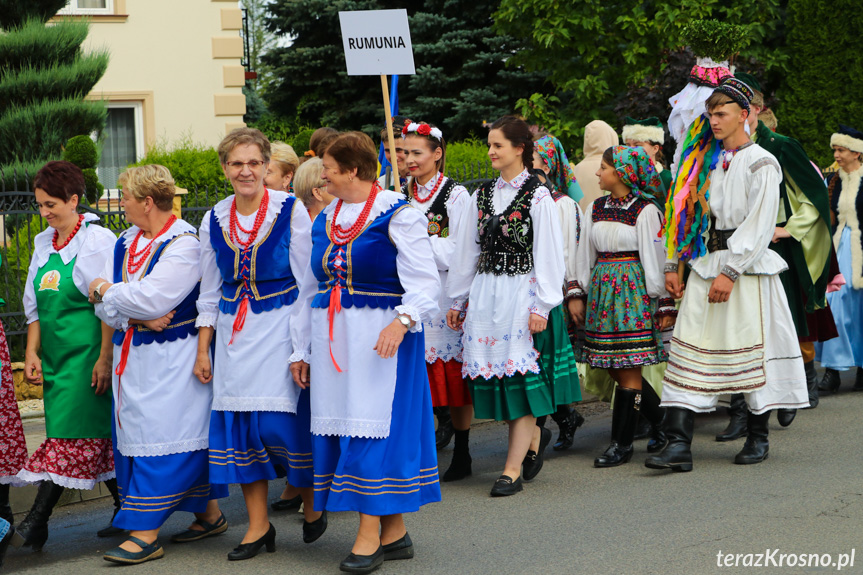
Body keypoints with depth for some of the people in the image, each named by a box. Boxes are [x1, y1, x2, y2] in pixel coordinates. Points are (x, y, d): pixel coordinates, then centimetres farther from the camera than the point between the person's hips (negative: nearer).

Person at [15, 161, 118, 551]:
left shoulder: (97, 241, -7)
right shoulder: (43, 244, 14)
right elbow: (35, 305, 18)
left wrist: (105, 358, -15)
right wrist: (31, 352, 8)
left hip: (87, 352, -7)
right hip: (56, 353, 7)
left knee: (72, 432, -9)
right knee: (96, 435, 7)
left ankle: (37, 519, -13)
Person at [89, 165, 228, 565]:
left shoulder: (184, 243, -12)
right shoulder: (126, 243, 12)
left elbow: (151, 298, -22)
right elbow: (103, 305, 6)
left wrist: (105, 290, -7)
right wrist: (140, 317, -12)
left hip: (170, 362, -8)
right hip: (133, 359, 8)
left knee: (162, 437, -8)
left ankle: (145, 534, -7)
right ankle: (209, 515, 21)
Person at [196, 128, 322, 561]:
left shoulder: (290, 210, -5)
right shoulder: (214, 220, 8)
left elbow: (308, 282, -4)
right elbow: (209, 293, 15)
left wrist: (303, 344, -10)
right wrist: (202, 350, 11)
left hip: (278, 329, -4)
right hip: (233, 335, 4)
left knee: (280, 422, -10)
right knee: (238, 423, 2)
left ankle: (312, 505, 16)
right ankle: (258, 526, 11)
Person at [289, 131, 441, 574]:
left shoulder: (398, 215, -6)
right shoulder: (324, 221, 16)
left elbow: (425, 283, -12)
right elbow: (313, 289, 21)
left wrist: (401, 322, -28)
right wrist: (301, 351, 19)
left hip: (380, 341, -7)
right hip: (332, 340, 7)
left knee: (374, 428, -9)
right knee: (340, 431, 4)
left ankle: (370, 535, -5)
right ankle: (394, 533, 11)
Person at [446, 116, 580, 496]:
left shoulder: (538, 196, -6)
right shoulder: (483, 195, 12)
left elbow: (549, 255, -9)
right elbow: (468, 251, 16)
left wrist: (542, 307, -14)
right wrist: (458, 300, 15)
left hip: (523, 295, -6)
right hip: (485, 295, 6)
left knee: (521, 378, -5)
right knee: (494, 375, 6)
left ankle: (512, 469, -3)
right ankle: (532, 437, 29)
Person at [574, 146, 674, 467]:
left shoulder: (645, 210, -7)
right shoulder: (595, 209, 11)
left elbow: (654, 258, -8)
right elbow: (586, 256, 17)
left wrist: (663, 303, -8)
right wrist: (579, 295, 15)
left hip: (633, 291, -6)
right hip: (602, 291, 7)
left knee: (629, 370, -4)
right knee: (613, 369, 5)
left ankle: (622, 443, 3)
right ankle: (663, 422, 21)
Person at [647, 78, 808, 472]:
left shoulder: (761, 164, -4)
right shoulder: (707, 161, 15)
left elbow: (759, 227, -12)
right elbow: (686, 215, 18)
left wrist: (730, 272, -17)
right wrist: (672, 266, 10)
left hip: (747, 268, -5)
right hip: (704, 265, 5)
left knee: (751, 350, 1)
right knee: (691, 350, -5)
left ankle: (758, 438, 17)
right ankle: (678, 444, -9)